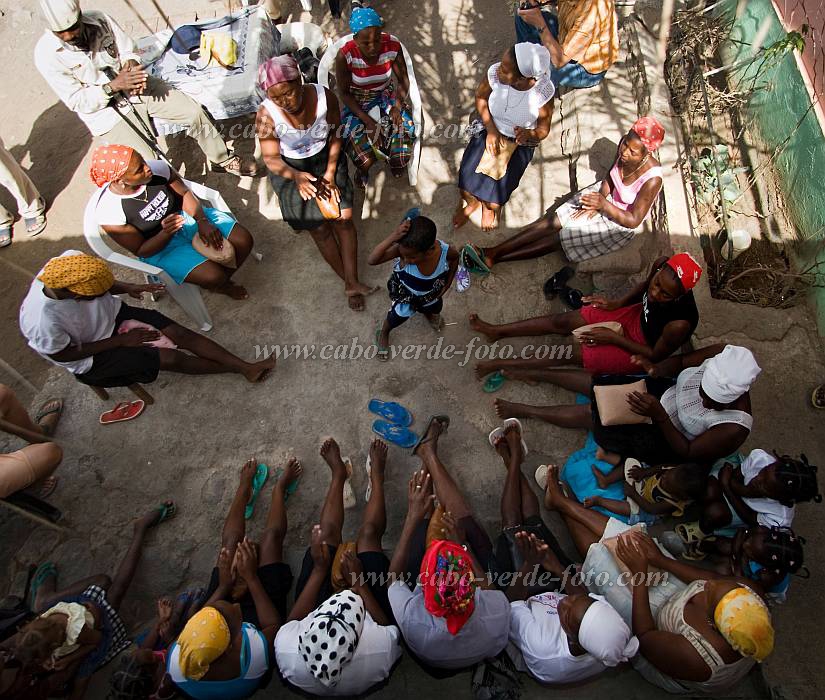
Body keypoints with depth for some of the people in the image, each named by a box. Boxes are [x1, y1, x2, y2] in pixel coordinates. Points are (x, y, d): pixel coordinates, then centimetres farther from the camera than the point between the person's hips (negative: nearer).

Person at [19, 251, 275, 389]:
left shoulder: (71, 259, -23)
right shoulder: (41, 322, -36)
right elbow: (64, 355, -17)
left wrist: (126, 287, -18)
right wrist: (121, 341, -15)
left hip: (113, 315, 5)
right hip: (91, 357, -4)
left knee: (181, 333, -13)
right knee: (171, 358, -17)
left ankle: (247, 367, -12)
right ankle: (235, 368, 1)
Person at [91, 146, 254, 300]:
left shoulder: (157, 167, -20)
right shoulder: (108, 211, -25)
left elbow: (184, 193, -4)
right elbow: (141, 251, -16)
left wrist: (203, 222, -20)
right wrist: (166, 232, -35)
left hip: (188, 216, 4)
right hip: (159, 246, -4)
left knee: (244, 240, -12)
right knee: (213, 276, -25)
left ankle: (222, 279, 14)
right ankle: (221, 285, 14)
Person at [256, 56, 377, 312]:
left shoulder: (325, 96, -20)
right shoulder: (266, 115, -24)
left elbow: (336, 135, -5)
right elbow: (271, 159, -19)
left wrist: (330, 172, -13)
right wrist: (297, 177, -39)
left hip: (326, 159, 2)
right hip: (290, 170, -2)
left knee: (344, 218, -10)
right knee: (320, 228, -4)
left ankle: (352, 284, -1)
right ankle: (349, 281, 14)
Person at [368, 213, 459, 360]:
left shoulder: (446, 251, -38)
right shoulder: (403, 249, -44)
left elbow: (455, 259, -11)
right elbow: (371, 260, -56)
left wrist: (447, 285, -6)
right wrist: (393, 237, -66)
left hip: (431, 294, 3)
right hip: (406, 293, -3)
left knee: (434, 309, 33)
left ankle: (429, 314, 72)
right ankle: (383, 334, 53)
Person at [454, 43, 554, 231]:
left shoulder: (544, 91, -29)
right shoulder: (495, 72, -25)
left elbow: (543, 129, -14)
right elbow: (480, 97, -3)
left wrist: (529, 134, -39)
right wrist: (490, 129, -15)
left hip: (521, 142, -1)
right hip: (490, 130, 2)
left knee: (502, 180, -14)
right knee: (469, 172, -12)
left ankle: (490, 205, 27)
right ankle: (471, 201, 26)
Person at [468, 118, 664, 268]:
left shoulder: (652, 179, -33)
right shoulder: (625, 143, -15)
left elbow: (633, 220, -27)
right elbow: (610, 177, 2)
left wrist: (603, 205, -39)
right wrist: (595, 203, -13)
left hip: (620, 223, -6)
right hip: (605, 195, 6)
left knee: (560, 238, -16)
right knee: (552, 221, -12)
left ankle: (494, 259, -17)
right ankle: (492, 251, -18)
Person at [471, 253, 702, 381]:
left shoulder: (680, 324, -37)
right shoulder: (662, 265, -22)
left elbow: (655, 355, -20)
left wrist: (613, 338, -21)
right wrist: (616, 303, -9)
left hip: (637, 349, -5)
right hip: (635, 315, 5)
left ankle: (501, 365, -4)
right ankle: (496, 331, 6)